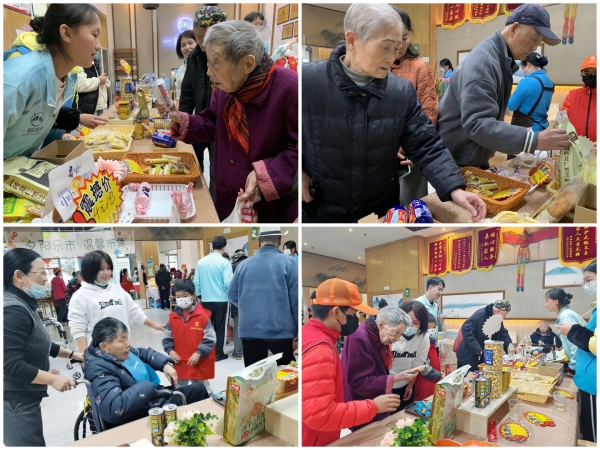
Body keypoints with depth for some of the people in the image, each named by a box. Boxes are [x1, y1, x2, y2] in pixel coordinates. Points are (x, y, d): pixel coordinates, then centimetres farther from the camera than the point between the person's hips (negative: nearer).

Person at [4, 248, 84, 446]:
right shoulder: (13, 310, -24)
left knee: (20, 444, 21)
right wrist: (53, 379, -21)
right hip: (16, 400, -10)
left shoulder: (24, 305, 10)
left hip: (24, 397, 10)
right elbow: (11, 365, -28)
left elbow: (38, 344, 20)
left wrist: (72, 354, 14)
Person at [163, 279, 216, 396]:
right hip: (179, 363, 4)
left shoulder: (203, 316, -13)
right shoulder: (173, 317, 0)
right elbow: (167, 337, 8)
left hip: (199, 363, -4)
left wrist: (198, 353, -21)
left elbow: (210, 339, -14)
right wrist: (170, 350, -8)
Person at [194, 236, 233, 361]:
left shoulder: (201, 262, 0)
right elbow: (228, 283, -16)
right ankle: (218, 353, 15)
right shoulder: (224, 262, -12)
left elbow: (196, 282, 3)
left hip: (206, 300, 3)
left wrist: (199, 295, 19)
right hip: (221, 300, -3)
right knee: (220, 327, 8)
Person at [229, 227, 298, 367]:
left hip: (249, 330, 3)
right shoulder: (289, 263, -6)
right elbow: (296, 300, -8)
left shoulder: (244, 265, 5)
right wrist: (297, 330, 2)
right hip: (280, 330, -3)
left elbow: (232, 295, 13)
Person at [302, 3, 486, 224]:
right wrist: (295, 171, -13)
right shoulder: (306, 81, -14)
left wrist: (454, 189, -16)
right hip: (320, 214, -3)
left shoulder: (402, 92, -4)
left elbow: (426, 146, -4)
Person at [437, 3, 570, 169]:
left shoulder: (502, 59, 9)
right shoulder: (484, 61, -23)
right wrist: (534, 140, -38)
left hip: (473, 160, 10)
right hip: (455, 163, -10)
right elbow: (477, 123, -34)